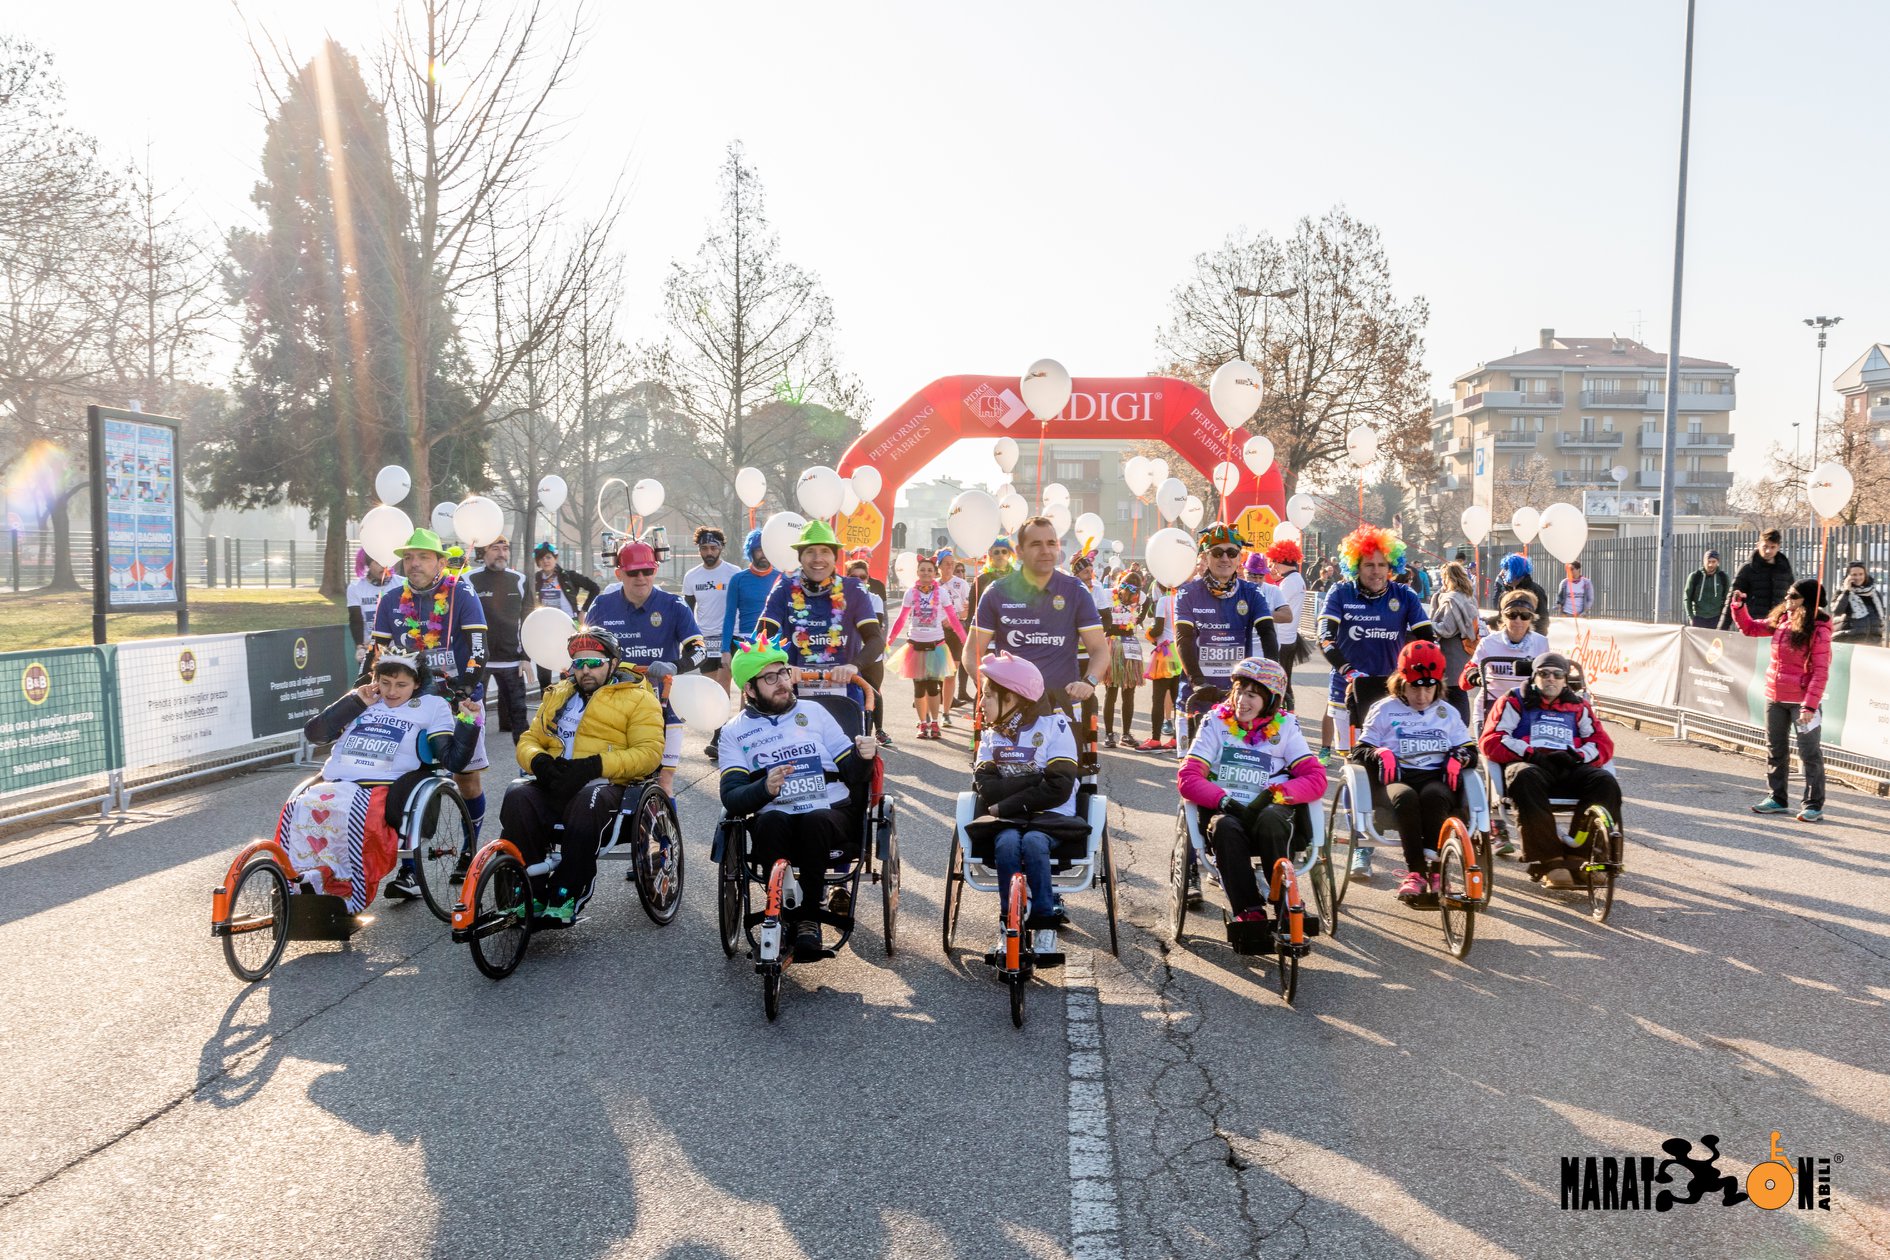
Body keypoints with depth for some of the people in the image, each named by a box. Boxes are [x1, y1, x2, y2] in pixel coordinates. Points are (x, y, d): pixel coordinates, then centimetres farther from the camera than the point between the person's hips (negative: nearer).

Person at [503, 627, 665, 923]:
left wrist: (594, 765, -17)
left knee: (587, 802, -39)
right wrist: (538, 760, -3)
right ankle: (527, 893, -22)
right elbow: (528, 740, 23)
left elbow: (649, 751, -4)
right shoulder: (557, 696, 27)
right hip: (553, 784, 4)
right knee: (518, 796, -28)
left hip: (605, 783, -4)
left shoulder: (637, 698, 9)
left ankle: (565, 897, -30)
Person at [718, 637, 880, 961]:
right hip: (778, 825, -1)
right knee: (770, 821, -34)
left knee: (814, 820, -33)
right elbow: (731, 798, -2)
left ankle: (808, 919, -19)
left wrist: (863, 757, -9)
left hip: (832, 816, 1)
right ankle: (783, 915, -23)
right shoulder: (734, 731, 12)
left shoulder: (812, 711, 15)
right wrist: (765, 788, -22)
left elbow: (852, 774, 14)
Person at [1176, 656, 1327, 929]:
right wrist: (1223, 799, -19)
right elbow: (1187, 778, -1)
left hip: (1266, 810, 0)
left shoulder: (1284, 726, 10)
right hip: (1224, 811, 0)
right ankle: (1249, 912, -31)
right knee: (1225, 827, -36)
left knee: (1270, 818, -35)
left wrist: (1276, 793, -17)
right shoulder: (1216, 721, 8)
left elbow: (1316, 779, 0)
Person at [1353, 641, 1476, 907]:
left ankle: (1434, 868, -32)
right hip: (1396, 778, -1)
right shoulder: (1384, 710, 14)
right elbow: (1359, 750, 10)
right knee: (1405, 796, -38)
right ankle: (1415, 871, -37)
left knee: (1433, 796, -37)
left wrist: (1458, 758, -5)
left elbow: (1470, 749, 20)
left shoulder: (1448, 713, 22)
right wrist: (1380, 754, -13)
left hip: (1436, 778, 1)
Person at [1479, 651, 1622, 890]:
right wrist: (1528, 753, -9)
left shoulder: (1578, 706, 27)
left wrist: (1577, 754, -2)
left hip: (1569, 769, 3)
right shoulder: (1515, 702, 18)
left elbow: (1603, 744, 20)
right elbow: (1491, 741, 5)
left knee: (1606, 783, -27)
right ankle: (1550, 863, -42)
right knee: (1525, 778, -40)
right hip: (1529, 764, -3)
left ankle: (1578, 858, -31)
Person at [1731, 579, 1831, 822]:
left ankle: (1814, 806, 5)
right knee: (1775, 750, 15)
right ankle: (1777, 799, 26)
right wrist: (1739, 607, 7)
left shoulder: (1819, 630, -13)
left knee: (1810, 752, -2)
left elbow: (1820, 672, -17)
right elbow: (1750, 628, 23)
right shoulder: (1781, 621, 6)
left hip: (1801, 701, -7)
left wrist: (1810, 705, -23)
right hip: (1774, 697, 7)